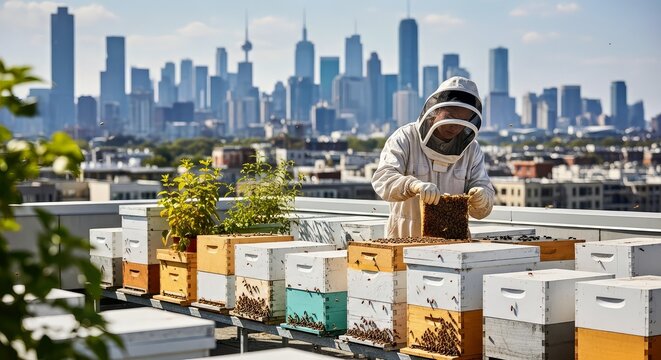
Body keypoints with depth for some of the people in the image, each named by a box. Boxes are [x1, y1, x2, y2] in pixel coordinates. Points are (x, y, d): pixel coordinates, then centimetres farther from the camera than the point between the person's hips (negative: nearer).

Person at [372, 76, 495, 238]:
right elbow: (383, 177, -14)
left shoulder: (471, 149, 10)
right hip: (405, 238, -5)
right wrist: (414, 185, -32)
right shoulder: (405, 138, -1)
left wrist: (482, 199, -15)